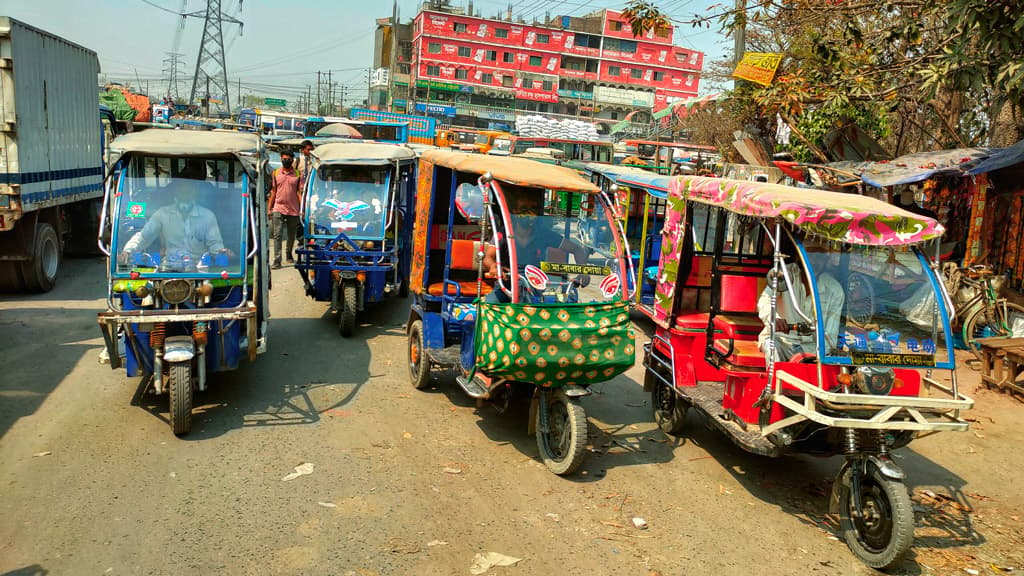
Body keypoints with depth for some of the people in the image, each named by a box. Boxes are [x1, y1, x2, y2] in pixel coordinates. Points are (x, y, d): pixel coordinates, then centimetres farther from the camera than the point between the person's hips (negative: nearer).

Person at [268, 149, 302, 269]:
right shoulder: (276, 173, 7)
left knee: (291, 235, 13)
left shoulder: (297, 174, 4)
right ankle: (277, 260, -11)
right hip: (278, 208, 0)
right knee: (277, 235, -9)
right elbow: (273, 192, 11)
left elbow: (299, 192, 3)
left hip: (293, 210, 0)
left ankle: (289, 255, 34)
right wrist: (269, 209, 7)